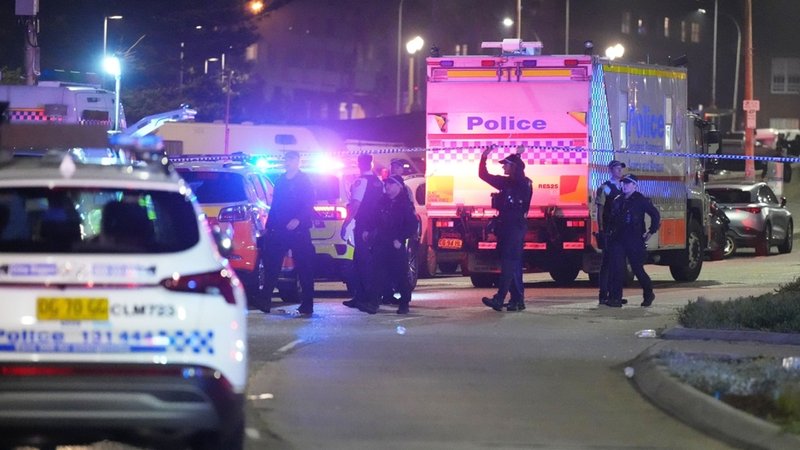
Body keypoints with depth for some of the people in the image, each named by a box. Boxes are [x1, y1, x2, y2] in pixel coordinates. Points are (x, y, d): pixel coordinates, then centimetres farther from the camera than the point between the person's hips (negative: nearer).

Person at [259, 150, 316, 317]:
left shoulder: (304, 180, 0)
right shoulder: (280, 181, 16)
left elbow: (309, 205, -9)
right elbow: (275, 205, 18)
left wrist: (298, 220, -25)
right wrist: (269, 226, 12)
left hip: (298, 230, -5)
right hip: (278, 231, 5)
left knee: (304, 268, -2)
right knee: (272, 266, 1)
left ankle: (307, 305, 1)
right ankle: (265, 302, 4)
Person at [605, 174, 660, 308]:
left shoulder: (641, 200, -3)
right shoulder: (617, 200, 13)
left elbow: (655, 215, -2)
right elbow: (611, 218, 24)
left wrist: (651, 231, -6)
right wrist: (609, 232, 15)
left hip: (635, 241, -5)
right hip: (618, 240, 5)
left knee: (638, 269, 4)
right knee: (616, 268, -7)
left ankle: (648, 294, 25)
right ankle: (615, 298, -8)